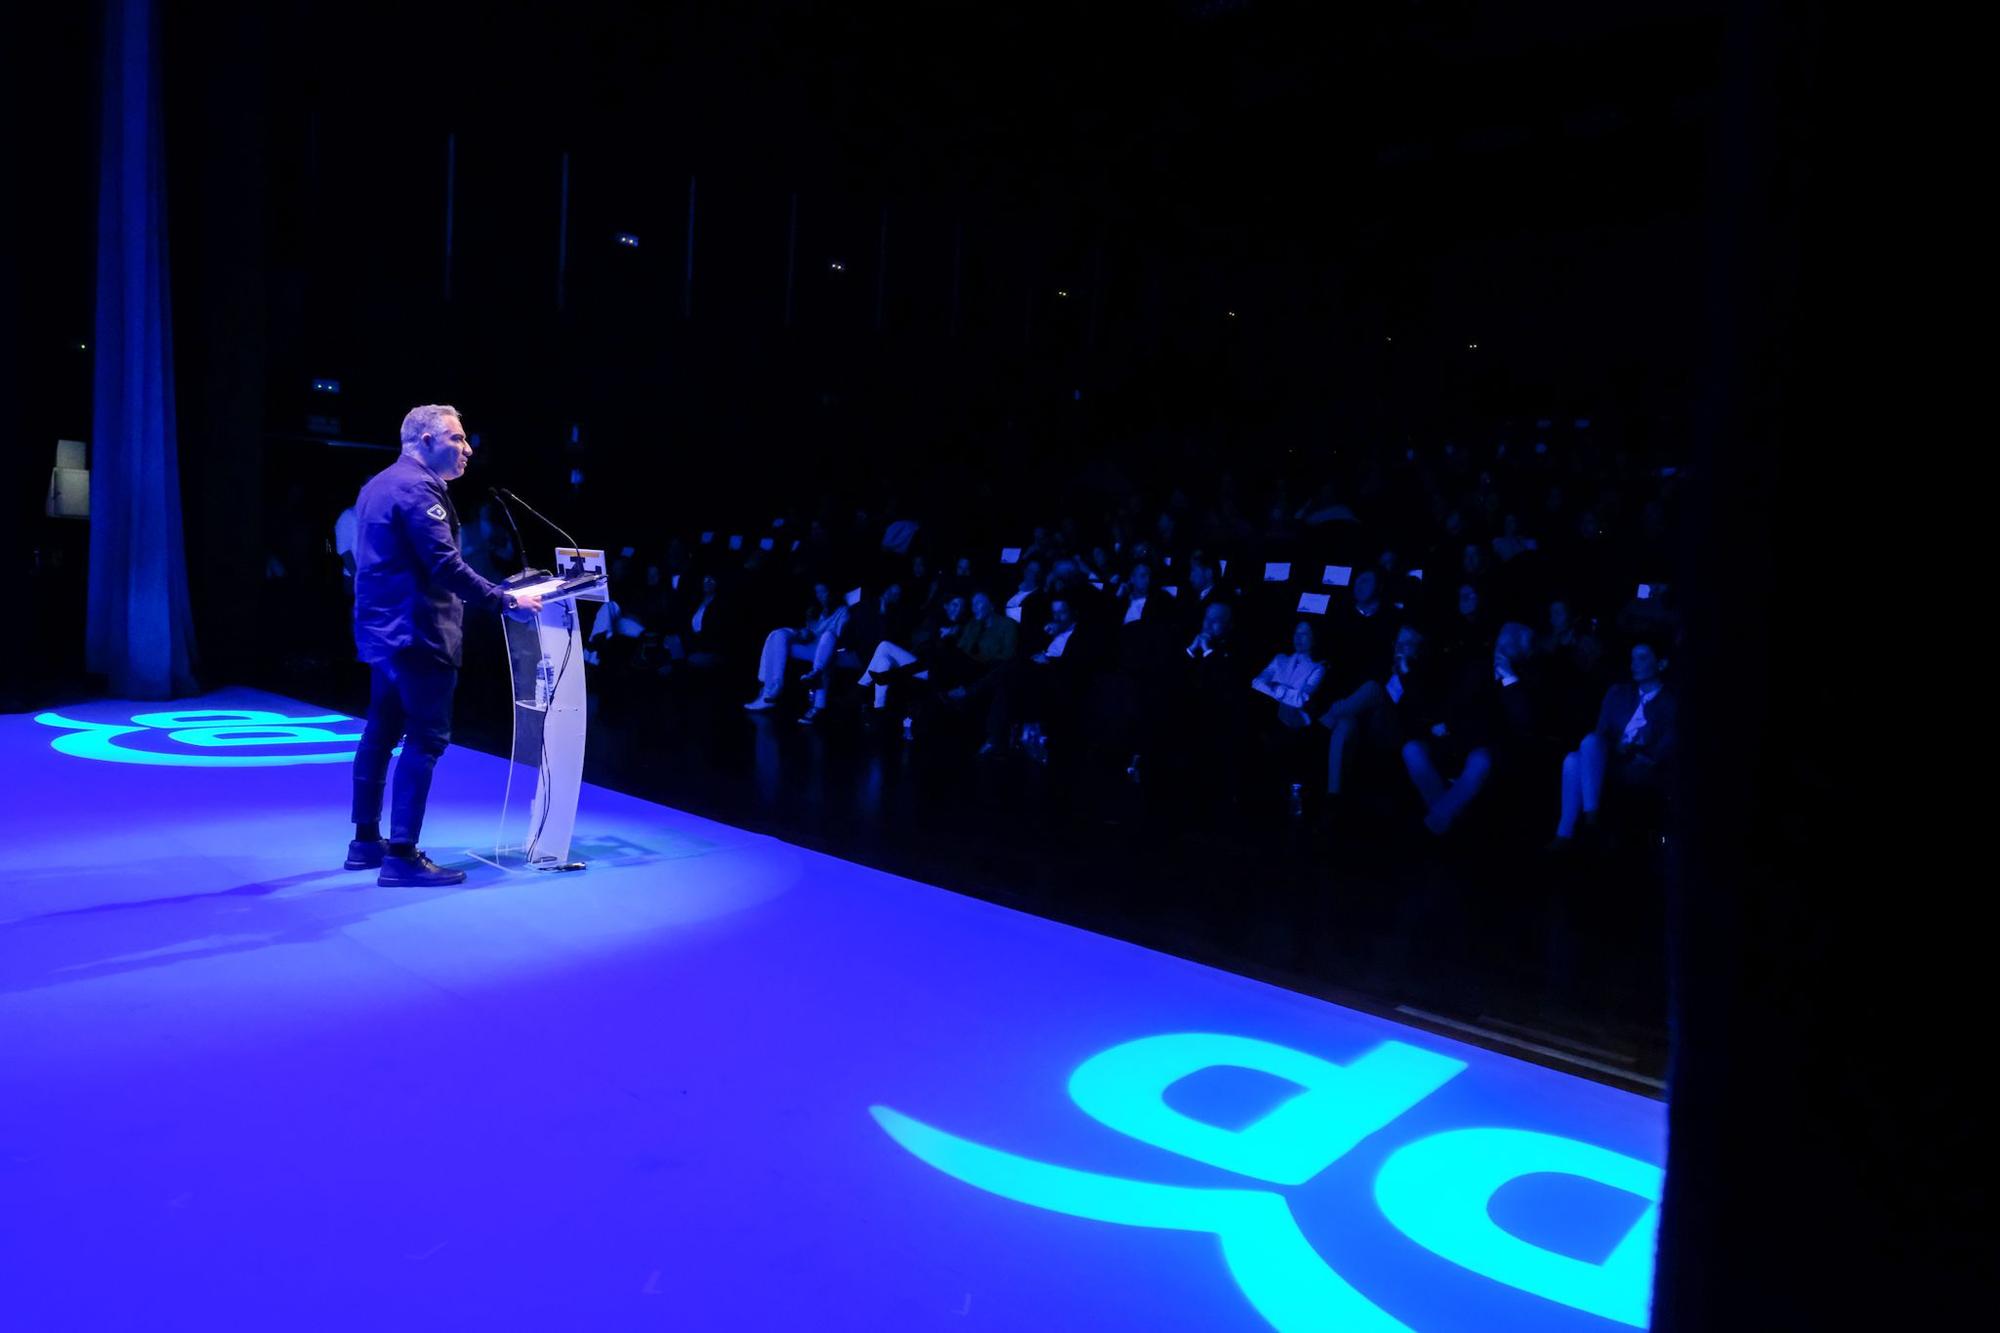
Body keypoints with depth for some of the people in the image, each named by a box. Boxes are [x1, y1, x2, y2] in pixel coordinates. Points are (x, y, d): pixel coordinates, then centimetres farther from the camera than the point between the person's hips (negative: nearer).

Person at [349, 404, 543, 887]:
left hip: (383, 627, 11)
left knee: (381, 733, 15)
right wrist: (506, 600, -20)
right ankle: (402, 856, -8)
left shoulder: (379, 484, 18)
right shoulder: (418, 488, -15)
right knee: (427, 739, -8)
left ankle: (367, 840, 24)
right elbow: (445, 566, -22)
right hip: (416, 632, -11)